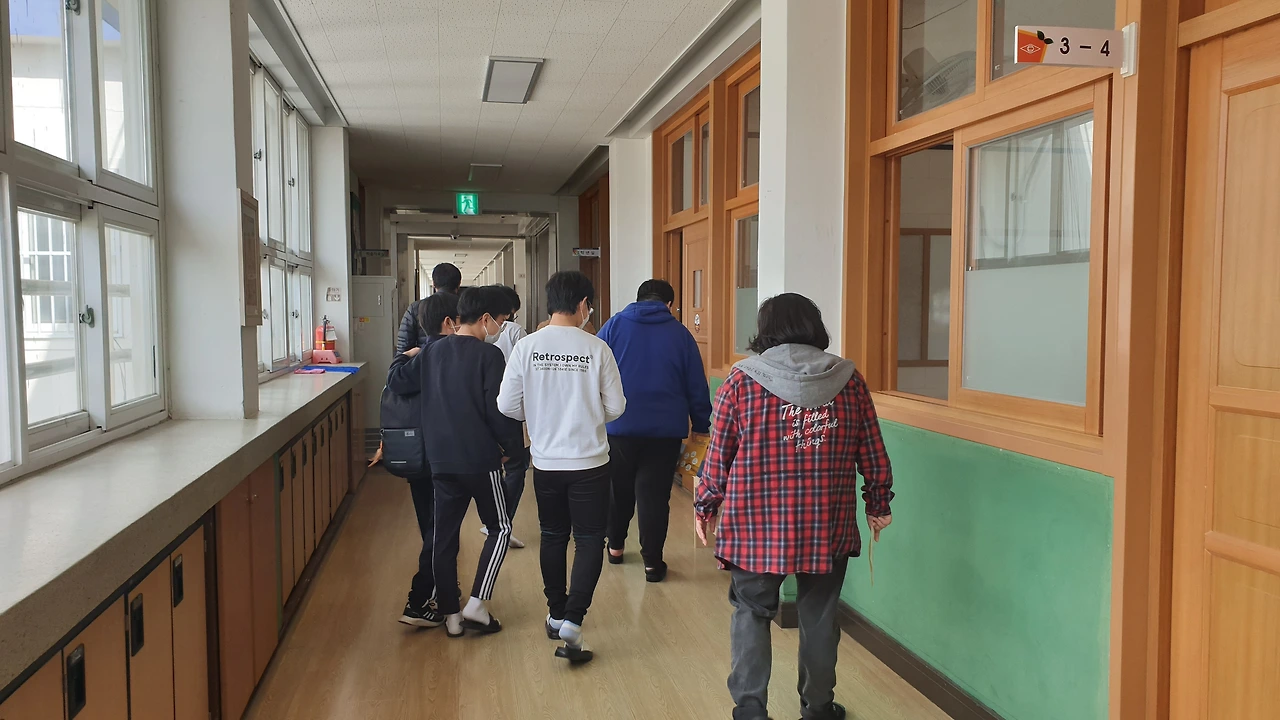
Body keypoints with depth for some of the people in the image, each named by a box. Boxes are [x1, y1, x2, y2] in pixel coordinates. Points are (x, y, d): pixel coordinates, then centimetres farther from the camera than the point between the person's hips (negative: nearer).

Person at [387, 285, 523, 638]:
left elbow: (396, 381, 9)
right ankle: (476, 605, 3)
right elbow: (499, 411, -15)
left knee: (445, 534, 12)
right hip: (481, 459, -6)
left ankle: (450, 614, 18)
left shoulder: (432, 352, 6)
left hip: (440, 460, 6)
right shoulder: (489, 355, -12)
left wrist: (404, 357, 28)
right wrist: (514, 442, 1)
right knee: (499, 528, 10)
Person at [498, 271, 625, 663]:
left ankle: (556, 614, 32)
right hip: (589, 462, -3)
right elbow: (615, 406, -5)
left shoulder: (527, 347, -6)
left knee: (553, 536, 19)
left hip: (546, 462, 3)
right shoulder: (596, 348, -10)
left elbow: (507, 405, -4)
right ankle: (572, 620, -6)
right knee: (589, 540, 6)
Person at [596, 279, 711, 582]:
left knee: (618, 489, 18)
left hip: (618, 426, 1)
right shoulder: (680, 333, 3)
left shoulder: (614, 326, 2)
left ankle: (615, 546, 33)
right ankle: (652, 562, 5)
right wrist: (701, 426, 12)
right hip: (666, 429, -1)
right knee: (654, 494, 3)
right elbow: (696, 386, 4)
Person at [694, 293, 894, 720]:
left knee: (752, 613, 13)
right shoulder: (848, 380, 0)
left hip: (756, 525, -2)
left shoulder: (741, 381, -6)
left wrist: (705, 506, 9)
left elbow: (719, 453, -3)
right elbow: (872, 452, 4)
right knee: (819, 617, 16)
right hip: (828, 525, 2)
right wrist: (879, 503, 16)